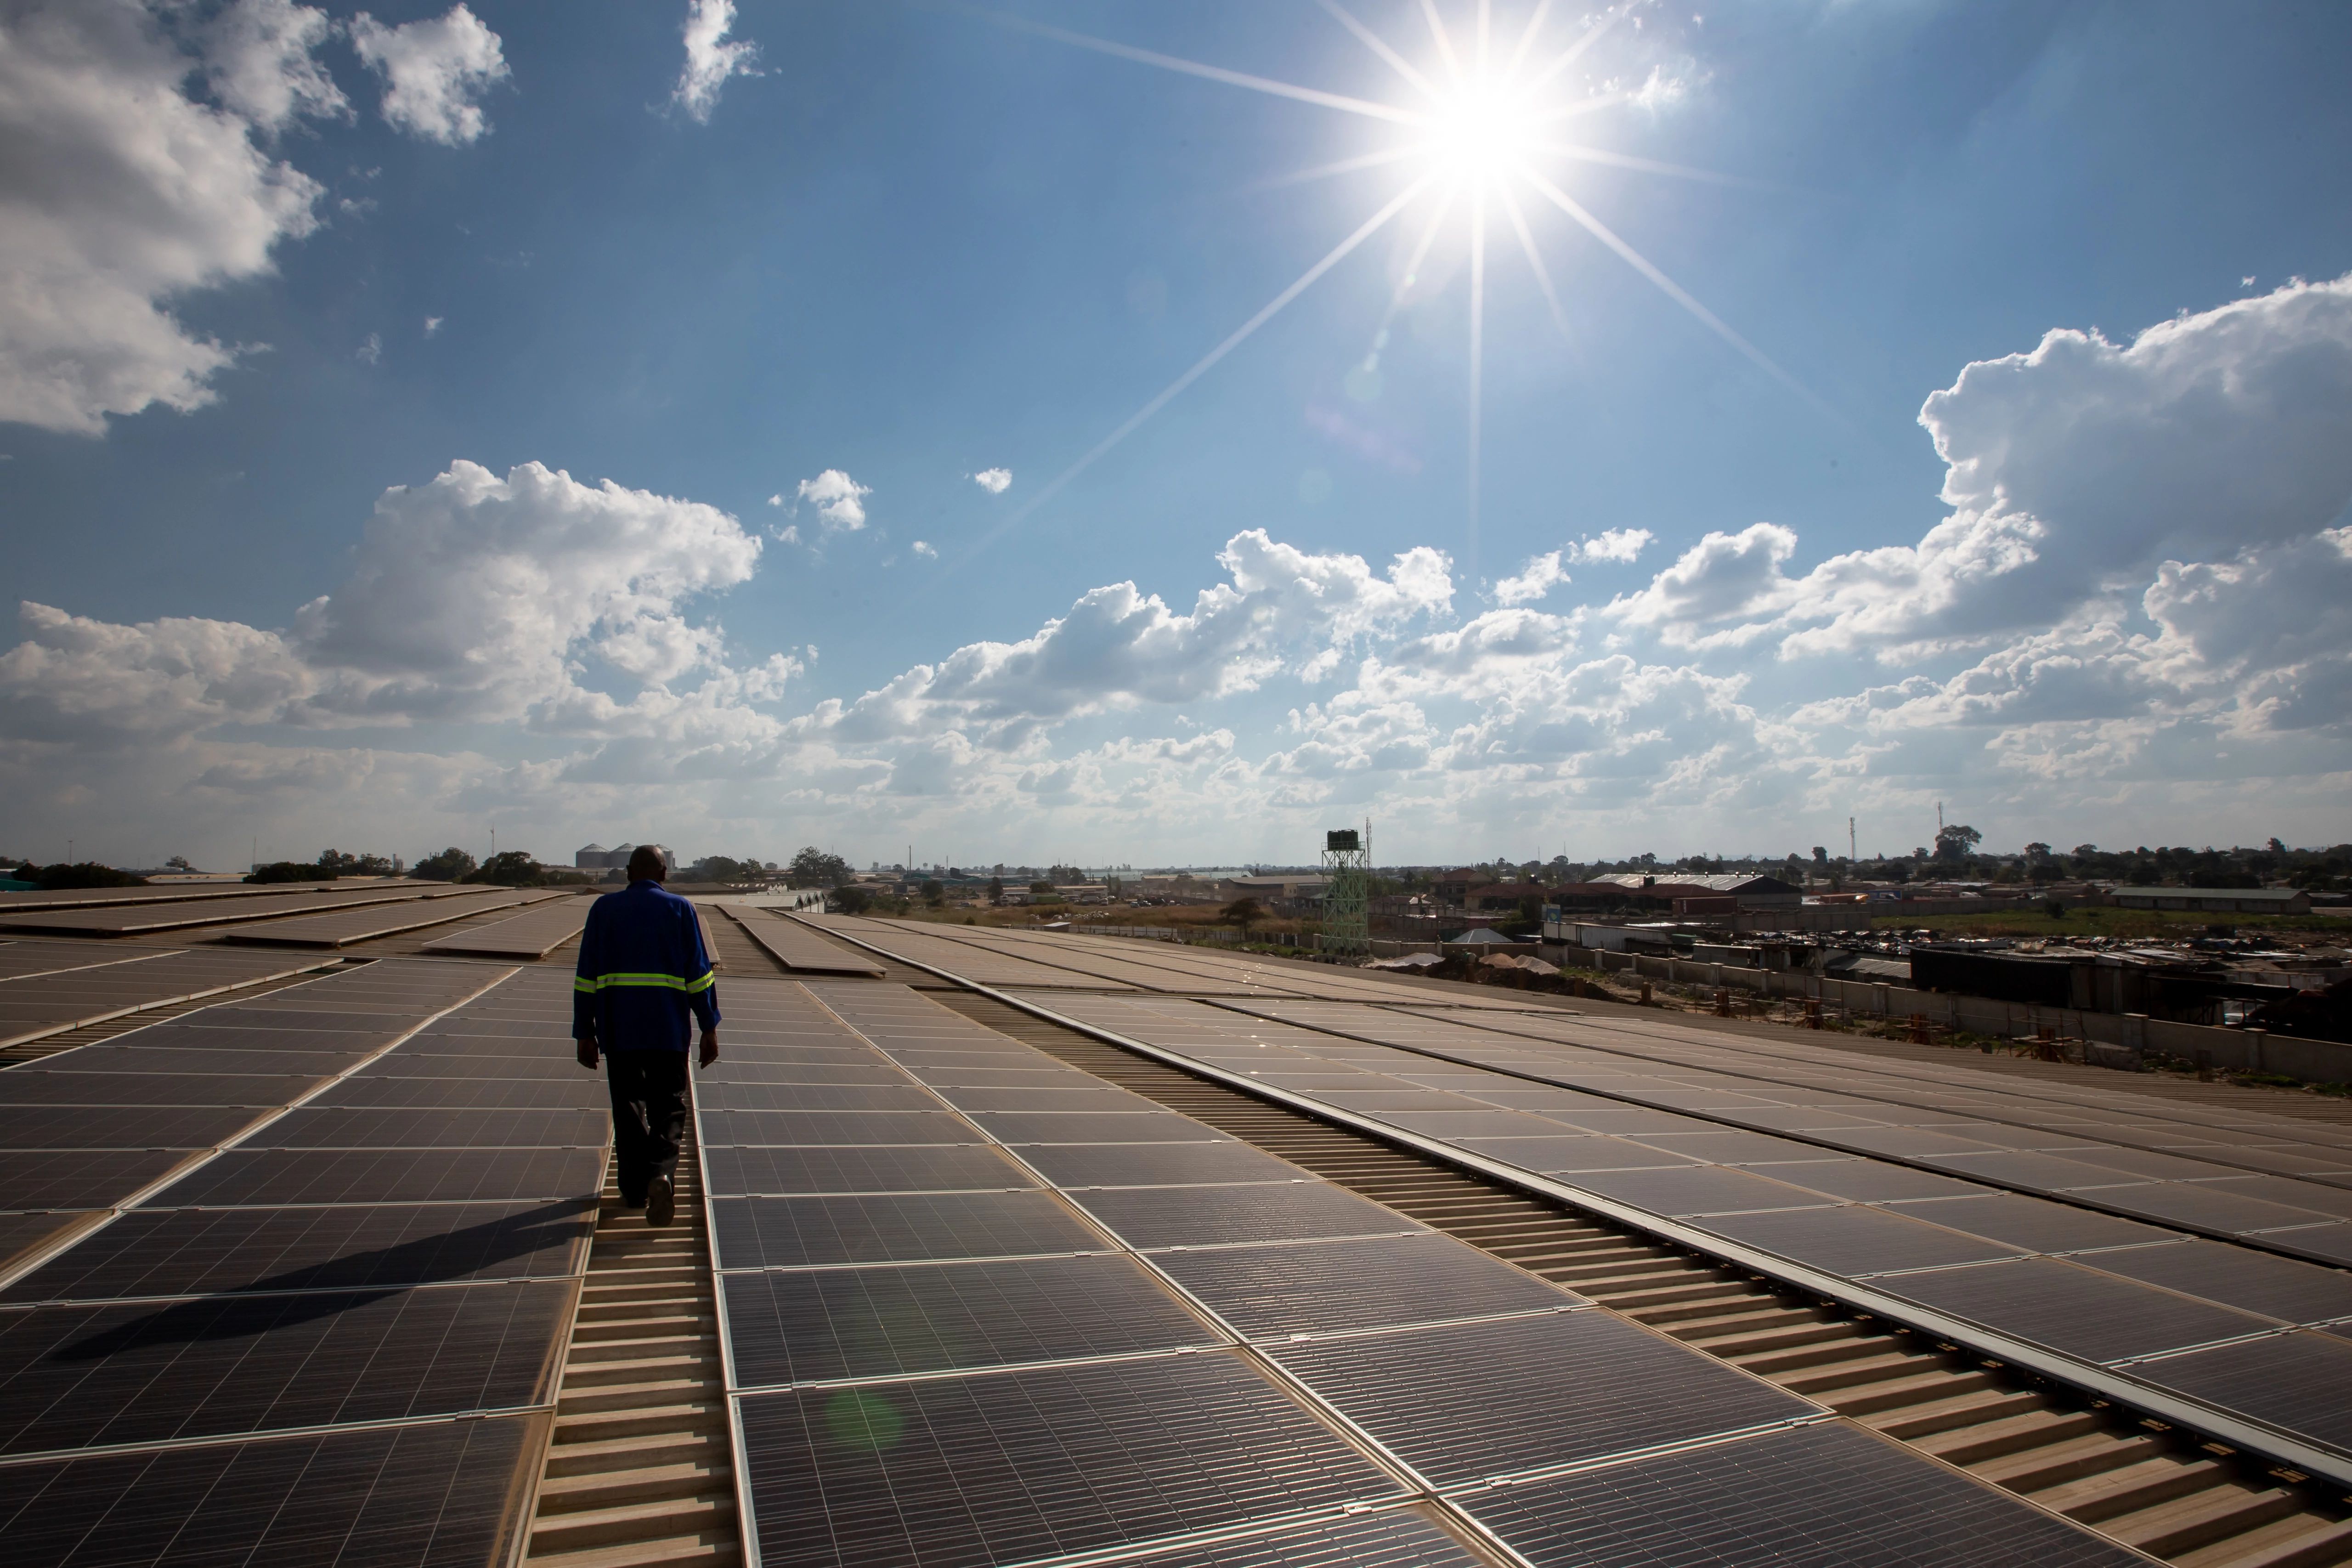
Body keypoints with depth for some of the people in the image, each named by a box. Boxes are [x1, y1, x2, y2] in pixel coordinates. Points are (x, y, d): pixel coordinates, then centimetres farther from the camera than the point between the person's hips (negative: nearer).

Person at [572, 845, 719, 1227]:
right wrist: (709, 1028, 1)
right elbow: (700, 973, -3)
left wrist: (585, 1033, 8)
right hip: (669, 1028, -1)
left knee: (628, 1108, 14)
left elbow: (586, 976, 4)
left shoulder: (604, 909, 5)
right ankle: (662, 1173, -15)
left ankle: (635, 1189, 19)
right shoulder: (679, 909, 1)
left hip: (618, 1030, 1)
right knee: (669, 1106, 8)